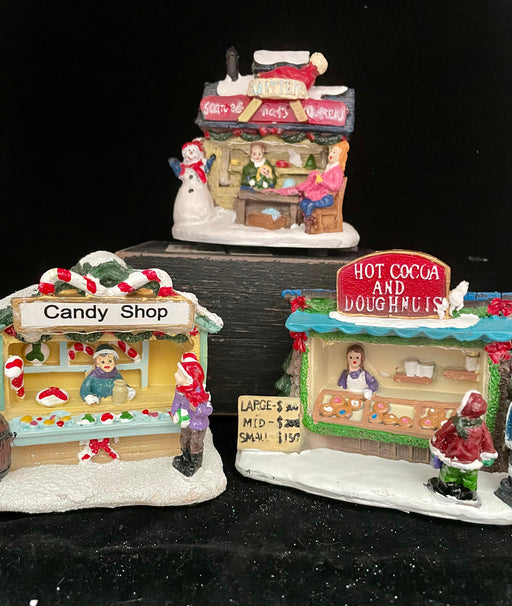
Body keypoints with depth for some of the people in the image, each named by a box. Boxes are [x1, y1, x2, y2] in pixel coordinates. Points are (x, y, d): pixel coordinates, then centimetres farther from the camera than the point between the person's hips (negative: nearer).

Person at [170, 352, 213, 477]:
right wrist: (173, 412, 16)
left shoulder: (199, 394, -39)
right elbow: (177, 400, 5)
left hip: (198, 425, -7)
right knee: (184, 440, 28)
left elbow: (209, 409, -31)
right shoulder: (179, 389, -17)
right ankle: (185, 458, 57)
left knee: (195, 445, 15)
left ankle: (195, 464, 42)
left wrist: (198, 409, -47)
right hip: (186, 422, 7)